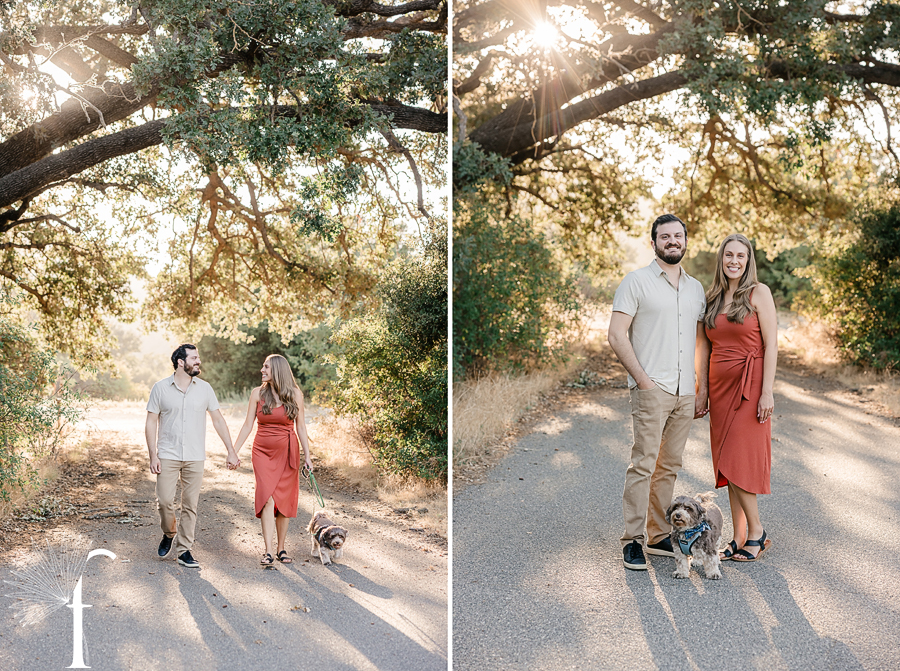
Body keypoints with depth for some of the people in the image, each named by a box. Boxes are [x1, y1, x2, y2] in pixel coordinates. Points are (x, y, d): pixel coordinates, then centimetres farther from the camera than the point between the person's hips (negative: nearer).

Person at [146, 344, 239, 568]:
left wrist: (231, 451, 4)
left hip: (195, 457, 2)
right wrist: (153, 455, -6)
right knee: (165, 500, -7)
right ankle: (169, 533, 23)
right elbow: (151, 423, 1)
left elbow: (218, 419, 8)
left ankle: (184, 551, 12)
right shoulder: (161, 388, -1)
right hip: (168, 455, -2)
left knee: (190, 505, 2)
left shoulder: (204, 388, 4)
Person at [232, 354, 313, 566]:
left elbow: (300, 427, 4)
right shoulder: (258, 393, 1)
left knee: (284, 501, 4)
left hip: (287, 453, 0)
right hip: (263, 452, 0)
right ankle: (268, 551, -14)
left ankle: (281, 548, 18)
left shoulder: (295, 394, -1)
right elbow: (248, 425, 4)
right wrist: (234, 451, -1)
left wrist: (307, 455, 0)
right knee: (267, 499, -12)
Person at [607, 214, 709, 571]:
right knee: (643, 464, -8)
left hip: (685, 393, 6)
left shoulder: (696, 288, 17)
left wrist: (702, 388, 11)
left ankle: (659, 536, 17)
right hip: (651, 390, -5)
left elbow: (701, 341, 20)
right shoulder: (637, 281, -1)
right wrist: (643, 379, -12)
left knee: (670, 466, 9)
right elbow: (617, 335, -7)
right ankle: (633, 541, -3)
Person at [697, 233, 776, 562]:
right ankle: (739, 538, 13)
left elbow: (771, 344, -9)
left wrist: (767, 391, -14)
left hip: (749, 387, -6)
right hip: (719, 387, 6)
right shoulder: (713, 298, 11)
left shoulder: (758, 293, -4)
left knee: (740, 461, -7)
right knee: (728, 464, 6)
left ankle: (756, 533, 8)